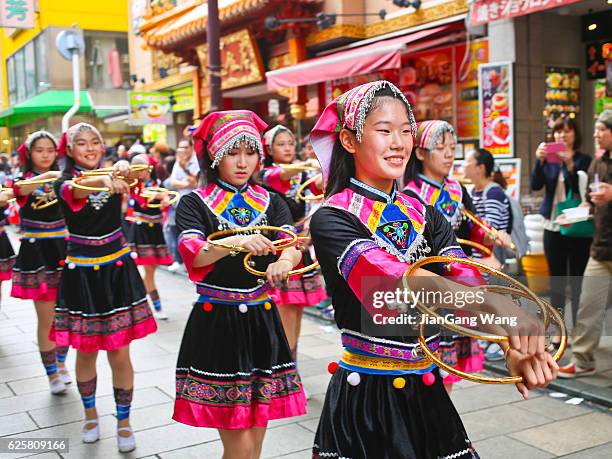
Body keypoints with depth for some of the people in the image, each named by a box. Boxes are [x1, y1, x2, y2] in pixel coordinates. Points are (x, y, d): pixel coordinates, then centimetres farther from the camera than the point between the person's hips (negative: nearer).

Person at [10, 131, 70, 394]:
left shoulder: (62, 178, 7)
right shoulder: (24, 179, -1)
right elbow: (20, 189, -26)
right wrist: (46, 176, -47)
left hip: (63, 249, 3)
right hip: (36, 253, -3)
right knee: (46, 319, 0)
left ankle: (61, 363, 31)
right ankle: (52, 374, 14)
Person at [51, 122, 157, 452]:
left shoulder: (113, 174, 1)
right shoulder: (64, 181, -5)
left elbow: (133, 172, -23)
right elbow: (75, 190, -31)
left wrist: (123, 170, -49)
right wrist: (103, 181, -53)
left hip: (117, 271, 1)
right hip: (81, 274, -1)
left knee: (120, 353, 2)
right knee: (86, 352, 10)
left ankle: (123, 420, 20)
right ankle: (90, 413, 34)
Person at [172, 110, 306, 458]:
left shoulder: (271, 202, 7)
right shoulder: (195, 203, -3)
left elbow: (293, 245, -11)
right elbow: (193, 255, -21)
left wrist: (285, 261, -35)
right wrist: (235, 242, -40)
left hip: (262, 322, 4)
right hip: (216, 325, -3)